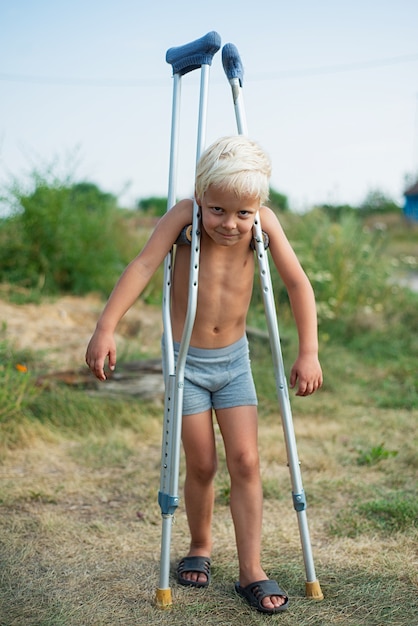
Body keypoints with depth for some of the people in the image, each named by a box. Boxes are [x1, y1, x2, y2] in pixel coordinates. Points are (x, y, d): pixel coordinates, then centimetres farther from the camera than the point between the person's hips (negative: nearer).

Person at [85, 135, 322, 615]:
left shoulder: (264, 223, -13)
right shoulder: (184, 216, -20)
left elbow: (298, 284, -9)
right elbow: (142, 266, -31)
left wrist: (308, 352, -13)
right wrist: (105, 329, -43)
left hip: (234, 359, 2)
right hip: (187, 361, -2)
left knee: (245, 462, -2)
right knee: (201, 466, 5)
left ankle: (251, 571, 7)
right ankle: (199, 549, 31)